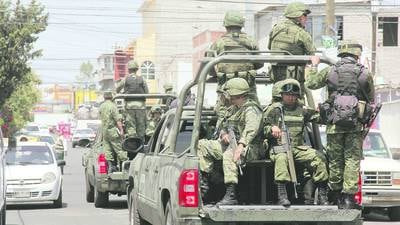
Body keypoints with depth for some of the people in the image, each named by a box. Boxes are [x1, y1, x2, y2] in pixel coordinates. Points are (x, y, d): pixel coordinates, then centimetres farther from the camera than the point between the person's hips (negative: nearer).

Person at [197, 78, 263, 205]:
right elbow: (224, 127, 23)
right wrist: (223, 134, -4)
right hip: (230, 144, 10)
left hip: (249, 148, -10)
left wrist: (241, 145, -44)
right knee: (202, 145, 2)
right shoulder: (232, 109, 20)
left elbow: (251, 128, -29)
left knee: (229, 155, -40)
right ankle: (203, 186, -4)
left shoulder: (251, 109, -11)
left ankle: (231, 195, -44)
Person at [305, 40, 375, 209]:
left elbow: (310, 84, 13)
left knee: (335, 159, 9)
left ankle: (336, 195, 16)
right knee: (352, 159, 0)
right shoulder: (365, 74, 3)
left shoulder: (330, 72, 2)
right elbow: (371, 100, 13)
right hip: (355, 124, -1)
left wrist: (314, 66, 27)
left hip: (334, 122, 1)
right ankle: (349, 196, -7)